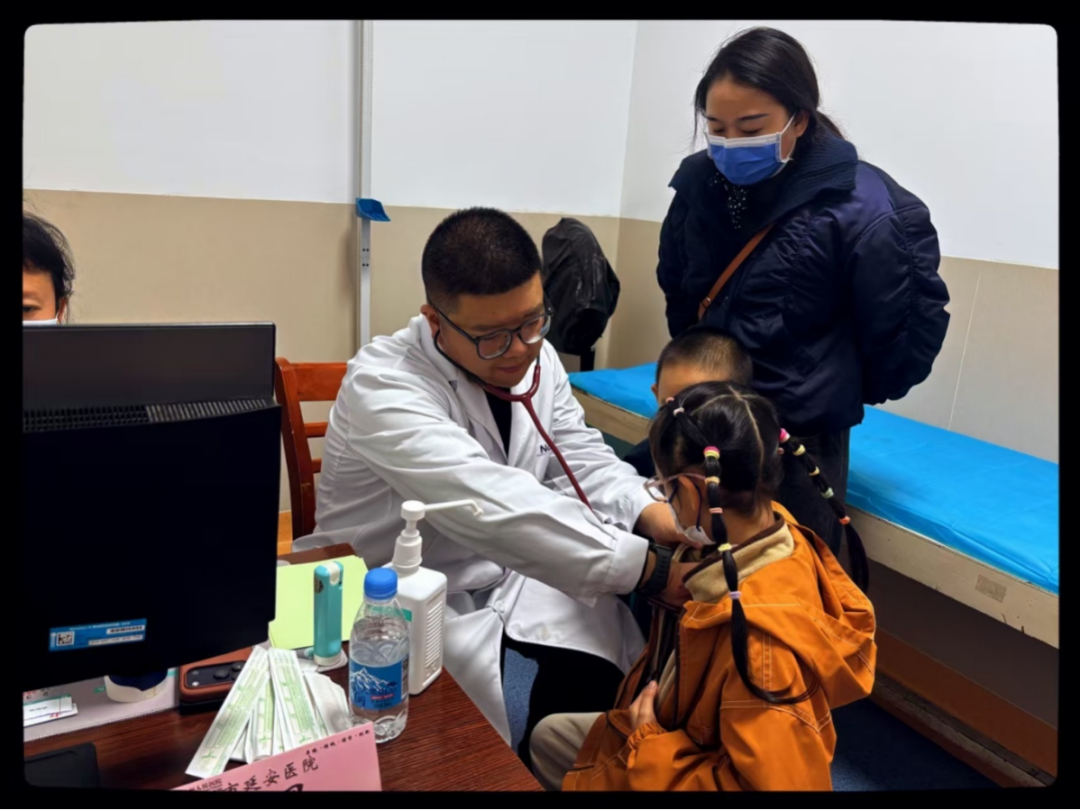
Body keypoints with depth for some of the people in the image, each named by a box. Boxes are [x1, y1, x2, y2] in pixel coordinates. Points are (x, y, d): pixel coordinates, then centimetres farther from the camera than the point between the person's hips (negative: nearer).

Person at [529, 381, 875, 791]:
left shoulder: (763, 639, -42)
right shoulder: (765, 523, -16)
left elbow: (775, 782, -33)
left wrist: (648, 750, -26)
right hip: (683, 730, 8)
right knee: (548, 737, 24)